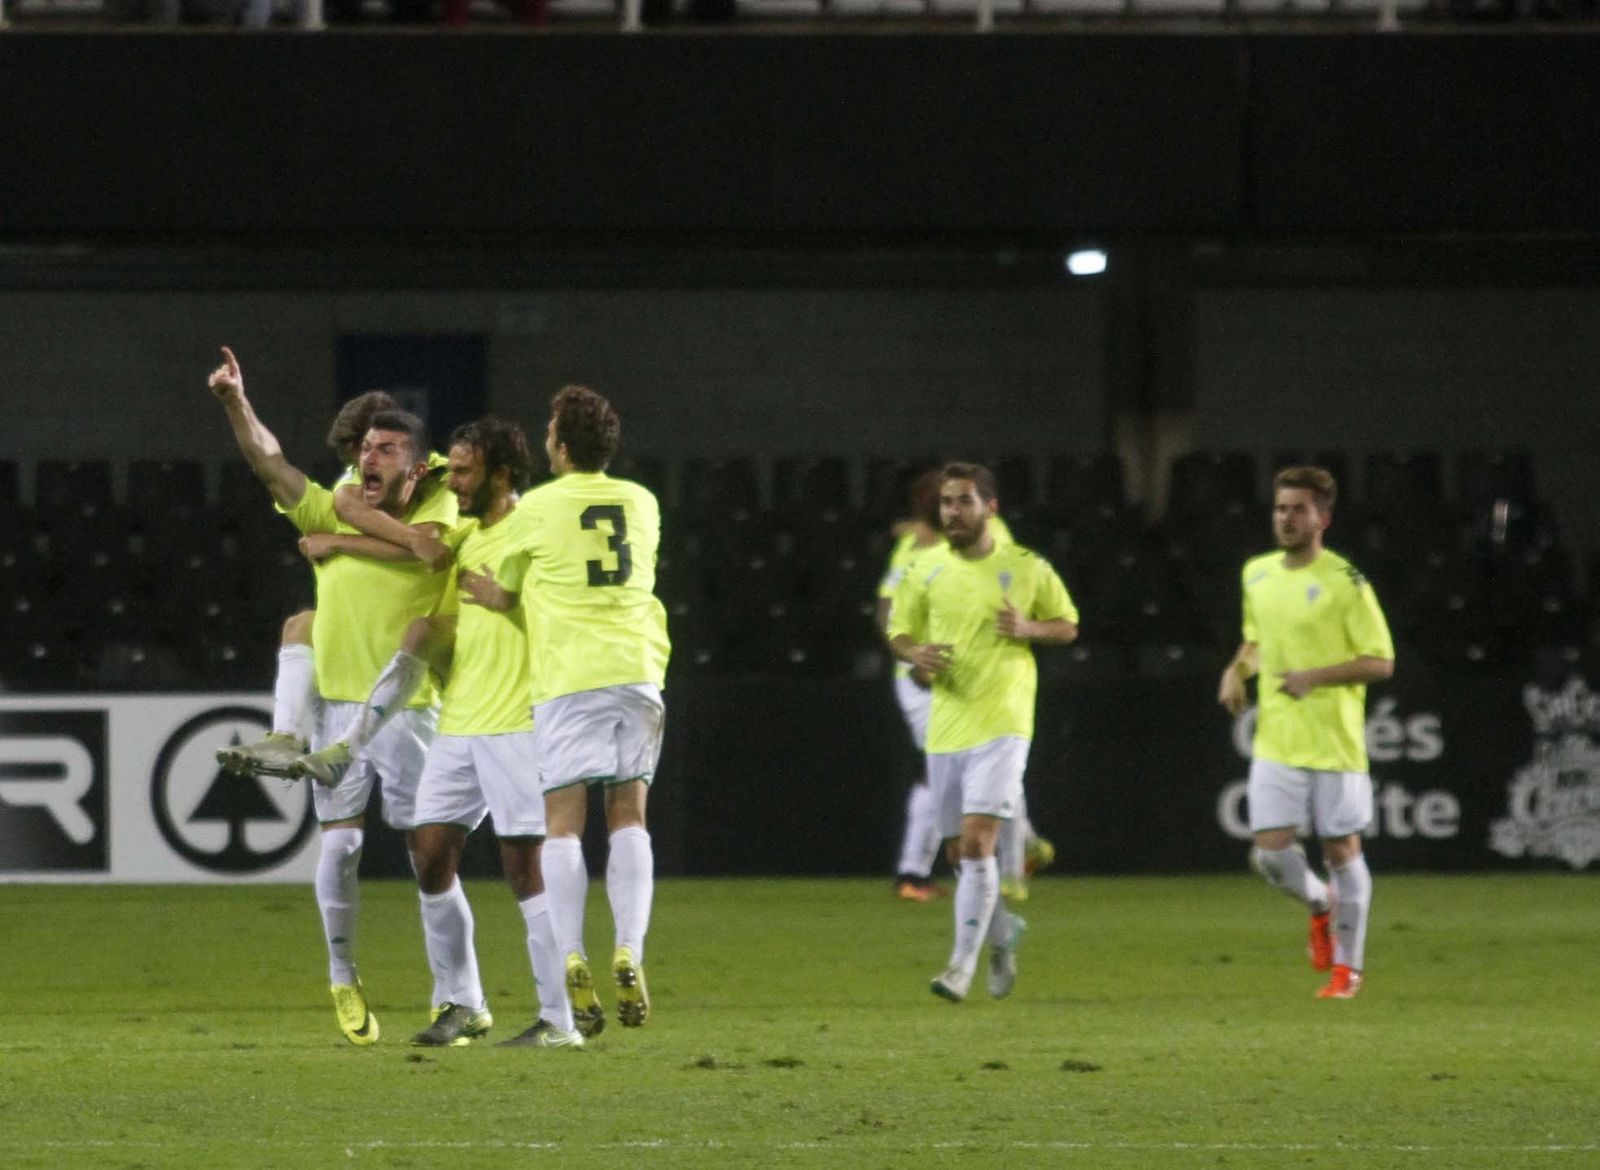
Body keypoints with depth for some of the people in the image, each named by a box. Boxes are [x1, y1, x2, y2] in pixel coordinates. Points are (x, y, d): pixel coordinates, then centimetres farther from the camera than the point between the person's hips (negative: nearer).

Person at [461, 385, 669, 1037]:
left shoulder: (536, 509, 0)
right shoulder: (641, 503, 13)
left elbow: (504, 595, 6)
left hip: (567, 677, -3)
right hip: (637, 666, 3)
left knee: (563, 823, -2)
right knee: (629, 816, 9)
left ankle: (572, 963, -16)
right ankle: (629, 955, -5)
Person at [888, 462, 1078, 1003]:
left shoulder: (1027, 568, -1)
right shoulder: (925, 571, 5)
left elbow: (1067, 626, 11)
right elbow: (899, 633, 14)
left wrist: (1028, 628, -11)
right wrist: (915, 653, -10)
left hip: (1001, 728, -4)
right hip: (945, 729, 4)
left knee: (977, 842, -16)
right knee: (960, 853, 9)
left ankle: (962, 965, -12)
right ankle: (1003, 933, 36)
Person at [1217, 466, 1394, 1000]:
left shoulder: (1345, 583, -10)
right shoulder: (1257, 574, 8)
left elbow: (1381, 662, -10)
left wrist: (1314, 677, -20)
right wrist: (1238, 670, 4)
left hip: (1335, 741, -4)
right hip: (1275, 743, 4)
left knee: (1341, 849, 3)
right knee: (1271, 851, -6)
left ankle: (1348, 966, 17)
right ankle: (1320, 906, 26)